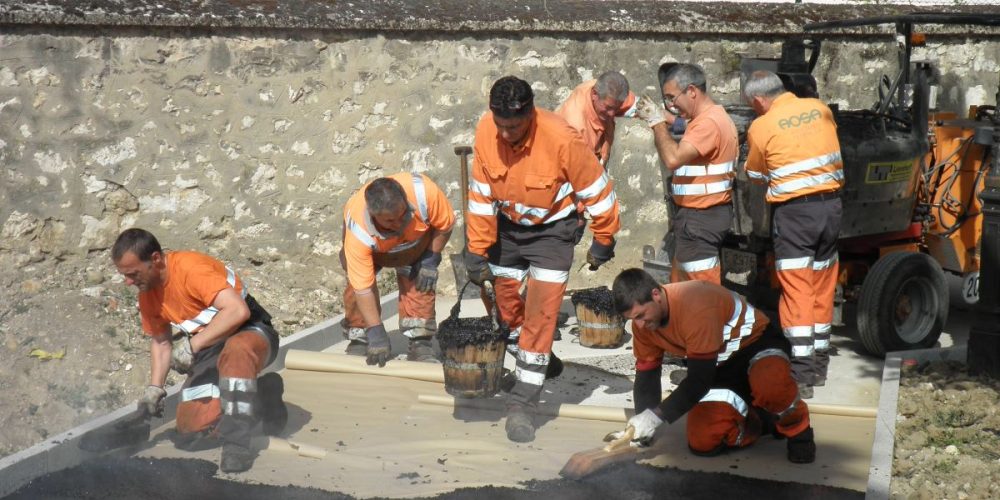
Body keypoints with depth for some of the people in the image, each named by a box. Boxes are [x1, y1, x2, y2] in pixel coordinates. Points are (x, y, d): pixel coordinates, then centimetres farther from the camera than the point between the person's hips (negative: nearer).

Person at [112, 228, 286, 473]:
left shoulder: (191, 267, -24)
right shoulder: (147, 293, 2)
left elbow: (238, 310, -35)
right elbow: (161, 342, 15)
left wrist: (192, 345, -30)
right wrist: (155, 388, 4)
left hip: (250, 332, -8)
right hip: (207, 351, 8)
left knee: (235, 351, -45)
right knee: (191, 431, -5)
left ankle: (237, 441, -34)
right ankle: (262, 398, 14)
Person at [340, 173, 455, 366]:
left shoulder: (424, 191, -44)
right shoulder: (359, 233, -44)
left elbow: (445, 224, -22)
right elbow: (363, 288, -38)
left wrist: (431, 260, -23)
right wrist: (375, 332, -39)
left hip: (415, 239, 1)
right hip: (371, 247, -1)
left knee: (418, 285, -13)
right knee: (355, 286, -15)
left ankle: (420, 343, -3)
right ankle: (358, 342, 2)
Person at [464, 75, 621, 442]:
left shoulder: (562, 139, -31)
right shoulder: (486, 131, -19)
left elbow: (597, 191, -17)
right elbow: (481, 195, -7)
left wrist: (602, 242, -6)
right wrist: (477, 251, -5)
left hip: (551, 230, -4)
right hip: (506, 227, 5)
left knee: (540, 315, -9)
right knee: (505, 305, 15)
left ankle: (521, 404, -3)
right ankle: (535, 359, 41)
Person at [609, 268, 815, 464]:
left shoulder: (695, 307, -36)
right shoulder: (642, 321, -11)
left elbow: (699, 380, -34)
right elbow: (646, 375, -2)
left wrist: (656, 416, -34)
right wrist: (642, 425, -11)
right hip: (720, 366, 7)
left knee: (771, 384, -43)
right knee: (702, 442, -12)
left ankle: (796, 427, -9)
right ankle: (764, 420, 15)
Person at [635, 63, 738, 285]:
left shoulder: (708, 122, -20)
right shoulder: (709, 117, 16)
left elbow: (673, 158, -30)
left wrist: (657, 121, -18)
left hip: (701, 218, -11)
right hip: (700, 215, 11)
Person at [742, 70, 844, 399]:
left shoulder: (761, 127, -6)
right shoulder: (819, 108, 7)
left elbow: (756, 177, 5)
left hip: (794, 210, -5)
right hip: (831, 204, 5)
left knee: (796, 290, -3)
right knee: (823, 287, 14)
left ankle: (802, 374, -7)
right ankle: (819, 364, 25)